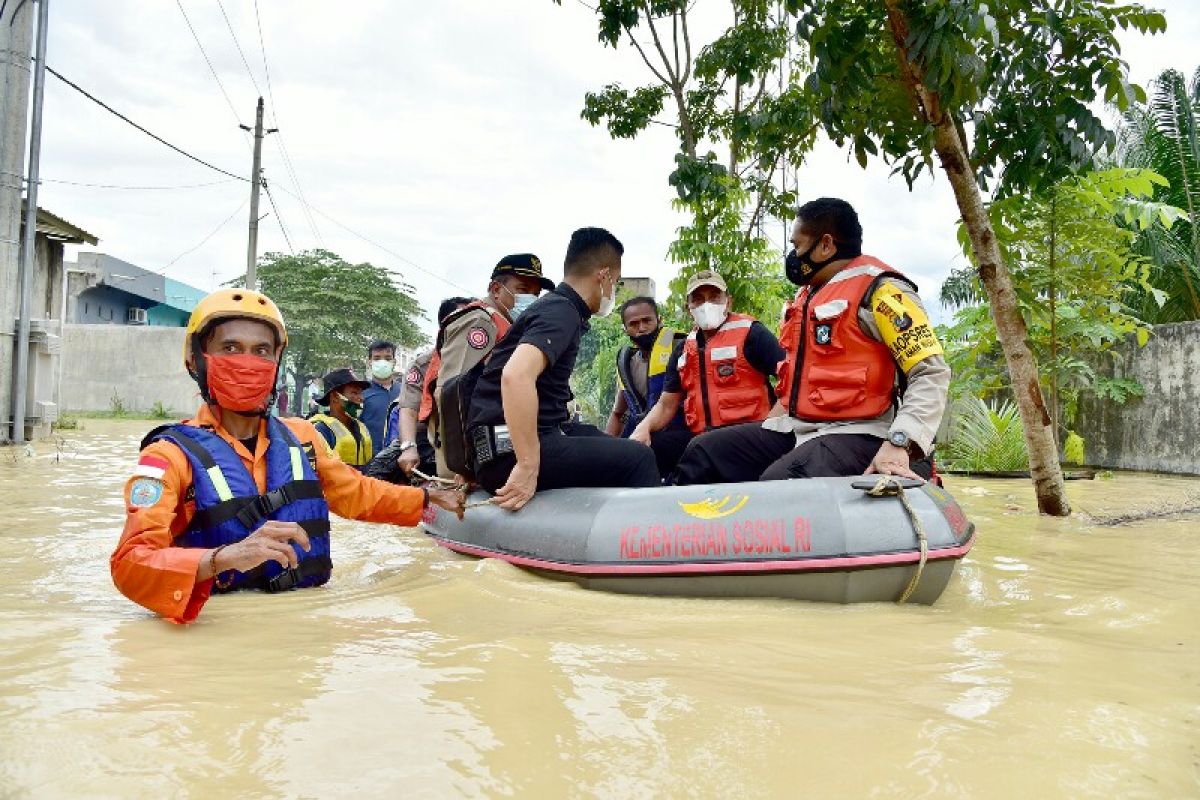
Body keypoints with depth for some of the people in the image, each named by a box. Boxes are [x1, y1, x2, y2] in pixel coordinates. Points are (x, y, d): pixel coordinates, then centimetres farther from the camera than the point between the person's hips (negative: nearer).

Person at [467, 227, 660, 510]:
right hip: (509, 452, -11)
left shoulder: (555, 305, 19)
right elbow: (516, 374, -31)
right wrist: (528, 465, -31)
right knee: (636, 459, -14)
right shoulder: (562, 310, -12)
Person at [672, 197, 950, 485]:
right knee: (703, 454, 0)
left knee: (777, 487, -34)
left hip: (854, 434, -9)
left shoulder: (878, 291, -10)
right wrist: (768, 427, 21)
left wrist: (898, 445, -29)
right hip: (795, 429, 9)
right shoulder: (808, 293, 18)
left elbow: (932, 373, -17)